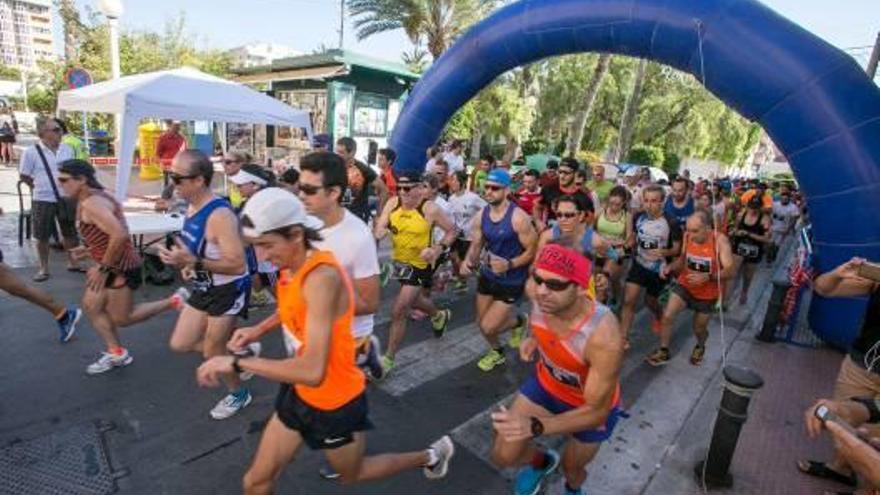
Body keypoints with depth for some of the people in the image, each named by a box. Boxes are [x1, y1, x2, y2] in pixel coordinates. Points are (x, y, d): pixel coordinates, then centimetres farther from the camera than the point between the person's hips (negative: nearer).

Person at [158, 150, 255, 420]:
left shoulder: (220, 215, -29)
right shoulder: (192, 208, 1)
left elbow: (238, 265, -32)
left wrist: (193, 262, -35)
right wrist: (187, 265, 0)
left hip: (228, 290, -9)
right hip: (204, 288, 9)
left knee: (212, 352, 7)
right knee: (179, 344, 16)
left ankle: (239, 393, 34)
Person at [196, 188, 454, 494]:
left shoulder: (322, 278, -34)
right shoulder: (292, 267, -6)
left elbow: (313, 371, -41)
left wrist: (237, 363, -32)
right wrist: (259, 330, 4)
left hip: (335, 402, -7)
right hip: (300, 393, 7)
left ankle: (431, 455, 44)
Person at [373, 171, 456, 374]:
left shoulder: (430, 209, -19)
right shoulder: (392, 203, -9)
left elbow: (452, 230, -8)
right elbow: (380, 227, -16)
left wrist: (439, 249, -23)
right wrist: (378, 233, -40)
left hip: (420, 265, -6)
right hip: (399, 261, 6)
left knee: (398, 312, -8)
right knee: (414, 300, 28)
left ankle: (388, 359, 10)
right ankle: (440, 315, 60)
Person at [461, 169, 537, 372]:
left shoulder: (518, 218, -24)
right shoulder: (482, 215, -5)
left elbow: (533, 250, -18)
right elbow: (476, 244, 2)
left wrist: (509, 264, -31)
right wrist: (468, 261, -19)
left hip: (512, 281, -6)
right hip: (487, 276, 6)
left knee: (488, 327, -6)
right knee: (481, 322, 17)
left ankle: (518, 321, 26)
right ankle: (496, 352, 48)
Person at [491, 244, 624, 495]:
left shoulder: (604, 338, -43)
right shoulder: (535, 291, -29)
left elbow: (596, 412, -32)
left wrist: (535, 427, -45)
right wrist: (535, 337, -9)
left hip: (594, 407, -3)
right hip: (546, 384, 4)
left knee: (570, 467, 22)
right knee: (503, 456, 6)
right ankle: (542, 461, 43)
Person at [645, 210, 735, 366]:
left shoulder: (720, 240, -24)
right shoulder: (687, 236, -12)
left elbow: (730, 271, -25)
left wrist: (707, 277, -42)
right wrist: (670, 267, -16)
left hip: (707, 294, -2)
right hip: (685, 285, 2)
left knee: (699, 329, 16)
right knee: (667, 316, -13)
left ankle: (700, 347, 52)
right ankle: (663, 351, 8)